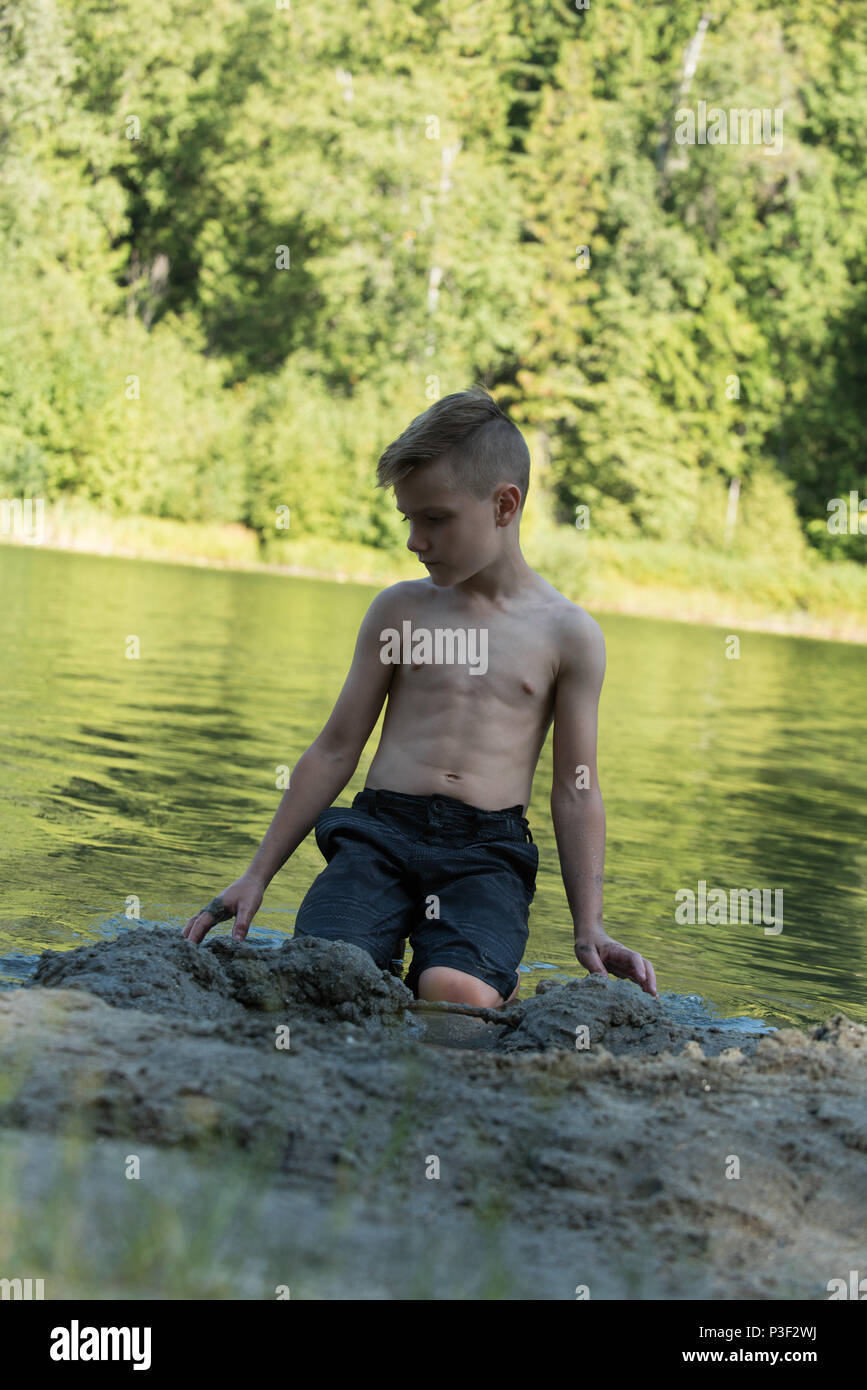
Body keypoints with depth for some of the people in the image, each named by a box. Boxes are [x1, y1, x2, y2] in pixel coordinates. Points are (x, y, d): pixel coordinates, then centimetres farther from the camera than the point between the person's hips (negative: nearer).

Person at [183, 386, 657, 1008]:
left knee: (454, 992, -33)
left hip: (487, 848, -1)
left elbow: (576, 790, 8)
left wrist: (589, 927, 0)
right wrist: (257, 876, 13)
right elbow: (335, 750, 15)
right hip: (380, 830, 2)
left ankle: (503, 988, 3)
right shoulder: (398, 608, 12)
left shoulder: (567, 633, 6)